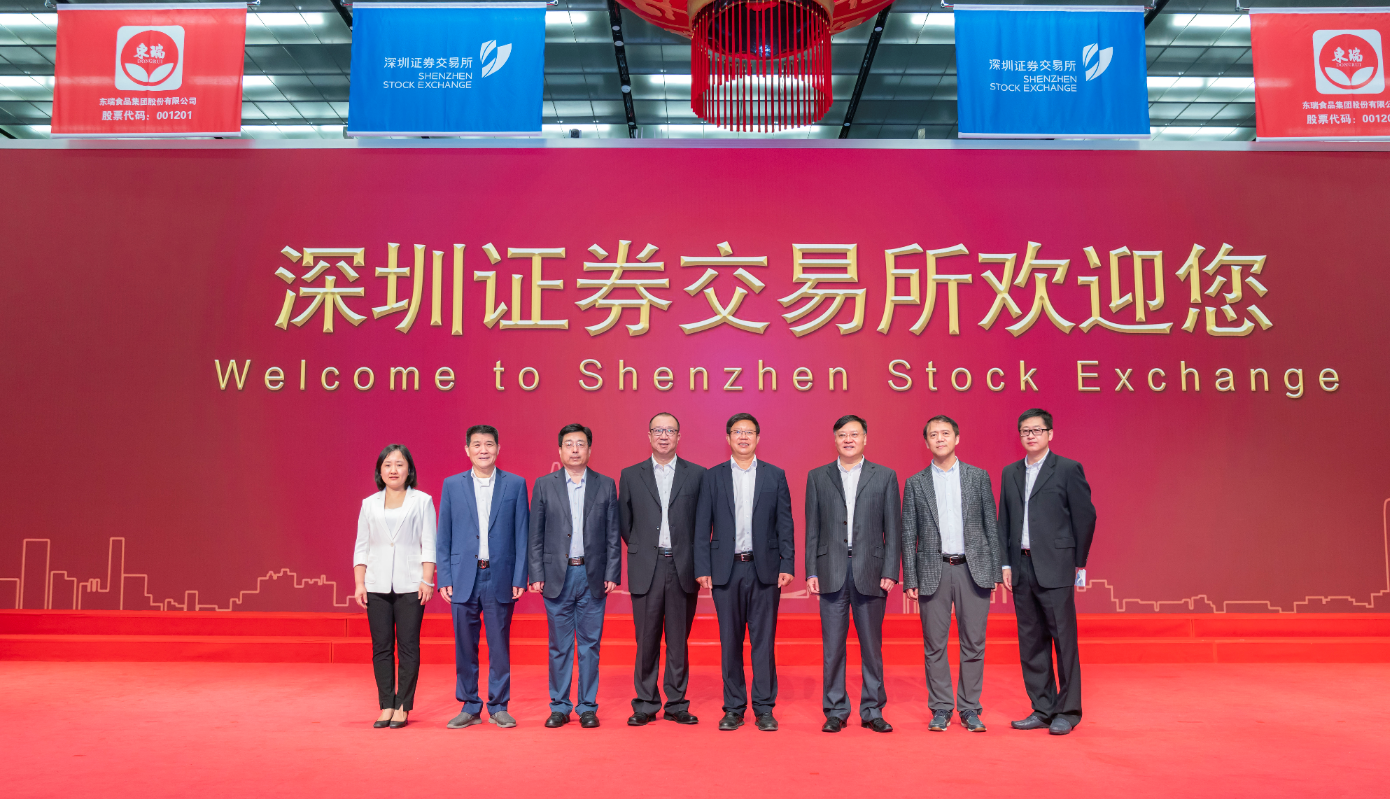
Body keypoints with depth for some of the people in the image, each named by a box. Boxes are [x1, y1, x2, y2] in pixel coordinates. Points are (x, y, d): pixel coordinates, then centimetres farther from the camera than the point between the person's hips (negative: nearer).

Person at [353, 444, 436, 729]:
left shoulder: (422, 501, 5)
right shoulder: (369, 504, 12)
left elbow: (429, 544, 1)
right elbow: (361, 547, 12)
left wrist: (427, 580, -7)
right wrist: (359, 584, 3)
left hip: (410, 585, -2)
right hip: (377, 586, 2)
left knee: (408, 647, -1)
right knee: (381, 647, 3)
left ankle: (403, 707, 7)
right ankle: (386, 706, 12)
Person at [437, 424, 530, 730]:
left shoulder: (515, 484, 4)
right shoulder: (452, 485, 7)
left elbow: (521, 535, 2)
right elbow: (444, 536, 7)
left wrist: (520, 577, -3)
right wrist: (444, 578, 0)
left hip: (500, 578, -1)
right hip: (464, 578, 1)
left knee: (499, 645, 5)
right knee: (464, 647, 7)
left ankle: (498, 707, 17)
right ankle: (469, 707, 19)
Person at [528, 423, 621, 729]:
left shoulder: (606, 485, 5)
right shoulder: (544, 485, 4)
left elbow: (613, 535, 5)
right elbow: (535, 535, 4)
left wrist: (612, 574, -2)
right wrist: (536, 575, -3)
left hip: (593, 577, 0)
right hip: (557, 575, 0)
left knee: (590, 644, 5)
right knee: (559, 645, 7)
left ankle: (587, 707, 16)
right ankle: (559, 707, 18)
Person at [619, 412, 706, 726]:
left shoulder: (697, 475, 5)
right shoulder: (631, 475, 7)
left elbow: (704, 522, 7)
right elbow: (624, 522, 11)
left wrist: (696, 561, 4)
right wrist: (642, 551, 8)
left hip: (683, 568, 0)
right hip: (646, 569, 0)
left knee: (679, 640, 7)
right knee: (646, 640, 4)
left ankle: (677, 704, 18)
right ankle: (645, 705, 15)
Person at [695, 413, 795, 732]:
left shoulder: (775, 476, 6)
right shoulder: (713, 476, 6)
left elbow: (785, 524, 4)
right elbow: (703, 526, 4)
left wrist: (787, 565, -4)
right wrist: (703, 569, -3)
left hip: (764, 568, 0)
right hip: (726, 569, 0)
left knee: (763, 640, 3)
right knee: (730, 641, 6)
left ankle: (764, 708, 12)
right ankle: (734, 708, 16)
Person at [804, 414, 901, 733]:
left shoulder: (885, 476, 7)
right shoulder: (818, 477, 9)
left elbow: (893, 530, 4)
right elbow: (812, 530, 7)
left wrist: (890, 571, -4)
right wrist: (811, 571, 0)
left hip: (870, 571, 0)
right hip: (831, 571, 1)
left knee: (872, 645, 6)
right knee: (832, 645, 4)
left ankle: (872, 711, 18)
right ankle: (835, 711, 14)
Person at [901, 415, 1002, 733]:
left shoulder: (979, 477, 8)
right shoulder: (915, 483, 6)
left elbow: (991, 526, 7)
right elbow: (909, 535, 5)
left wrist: (996, 570, 1)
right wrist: (910, 580, -1)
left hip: (973, 569, 0)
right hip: (933, 571, 0)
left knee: (973, 643, 5)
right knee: (934, 645, 4)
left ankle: (969, 708, 17)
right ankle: (941, 708, 16)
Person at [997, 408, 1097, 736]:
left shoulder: (1068, 469, -1)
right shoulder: (1010, 473, 14)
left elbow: (1085, 516, -2)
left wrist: (1078, 562, -2)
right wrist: (1006, 564, 7)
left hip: (1054, 567, -5)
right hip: (1021, 567, 5)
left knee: (1064, 640, -2)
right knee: (1031, 642, 9)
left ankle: (1067, 711, 8)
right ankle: (1042, 709, 18)